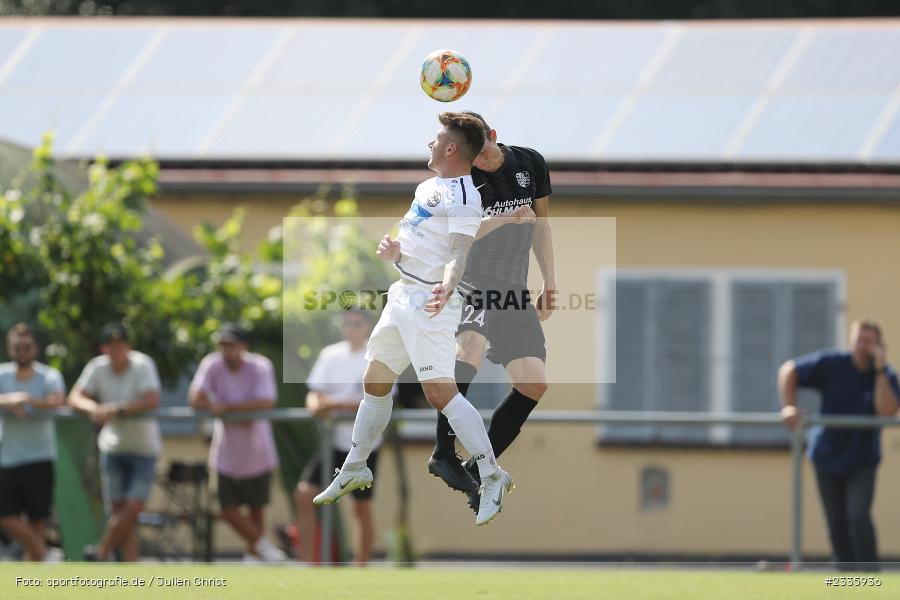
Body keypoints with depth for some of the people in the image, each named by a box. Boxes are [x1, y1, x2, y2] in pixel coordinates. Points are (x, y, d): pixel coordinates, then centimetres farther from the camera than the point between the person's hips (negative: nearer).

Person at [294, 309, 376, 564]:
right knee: (304, 495, -10)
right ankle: (306, 564, -6)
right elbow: (314, 396, 7)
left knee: (362, 509, 3)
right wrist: (316, 405, -18)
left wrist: (336, 405, -23)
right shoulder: (330, 355, 7)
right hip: (333, 439, 4)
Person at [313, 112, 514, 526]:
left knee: (440, 391, -17)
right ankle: (354, 471, 32)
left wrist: (446, 287, -44)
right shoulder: (429, 186, 15)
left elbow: (459, 253, -25)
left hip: (430, 304, -10)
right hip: (404, 296, 10)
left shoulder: (463, 196, -15)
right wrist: (393, 250, 3)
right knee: (375, 383, 17)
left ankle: (492, 477, -17)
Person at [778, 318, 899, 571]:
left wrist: (880, 370, -29)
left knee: (858, 517, -19)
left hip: (862, 461, -1)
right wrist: (789, 406, -17)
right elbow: (788, 371, -4)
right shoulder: (832, 364, -11)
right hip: (828, 456, 1)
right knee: (837, 525, 4)